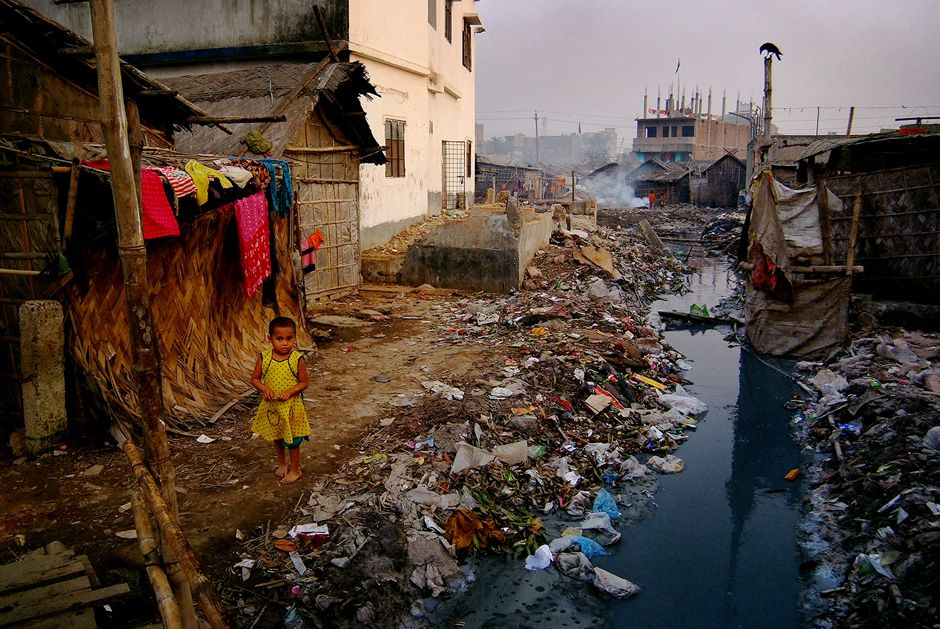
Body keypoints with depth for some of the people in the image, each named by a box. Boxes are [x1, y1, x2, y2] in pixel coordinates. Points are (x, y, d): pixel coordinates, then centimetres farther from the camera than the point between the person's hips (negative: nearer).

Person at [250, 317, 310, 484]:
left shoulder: (297, 359, -16)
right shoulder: (264, 357, -10)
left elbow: (304, 382, -9)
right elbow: (255, 379, -1)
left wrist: (290, 391, -25)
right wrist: (264, 388, -20)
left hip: (291, 406, -3)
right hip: (271, 406, 3)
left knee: (292, 440, 11)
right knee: (277, 438, 23)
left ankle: (295, 469, 31)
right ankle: (282, 464, 45)